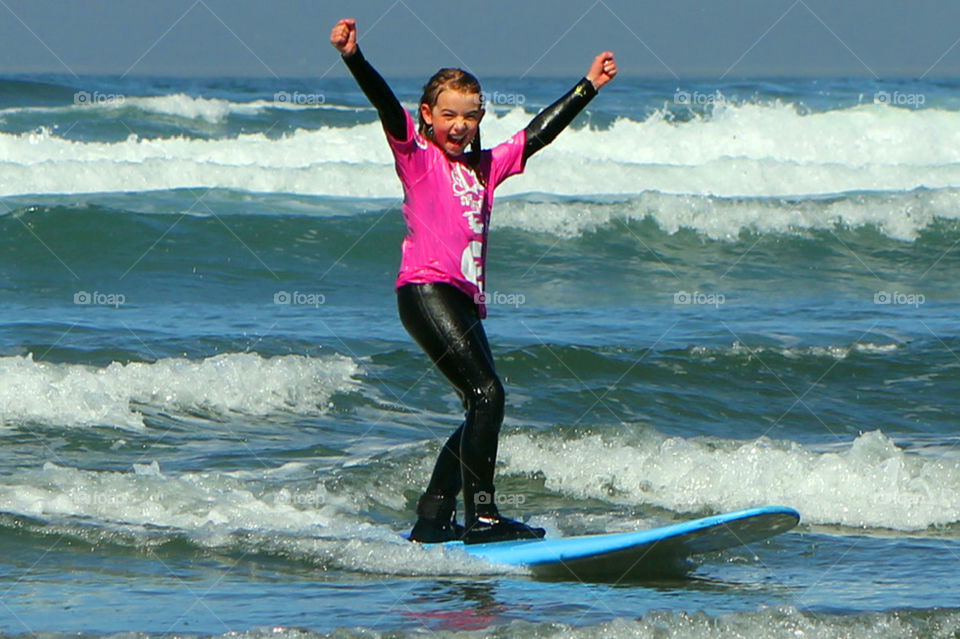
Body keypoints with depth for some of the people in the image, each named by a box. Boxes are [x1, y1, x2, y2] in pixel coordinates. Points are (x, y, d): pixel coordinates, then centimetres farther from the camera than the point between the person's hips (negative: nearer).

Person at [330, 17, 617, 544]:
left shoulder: (486, 166, 22)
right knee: (486, 395, -17)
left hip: (464, 301, 8)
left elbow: (539, 132, 29)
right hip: (426, 289, -8)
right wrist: (353, 59, -27)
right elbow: (386, 105, -11)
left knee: (481, 412, 7)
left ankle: (431, 520, 13)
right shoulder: (416, 155, 4)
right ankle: (481, 516, -18)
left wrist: (589, 86, 34)